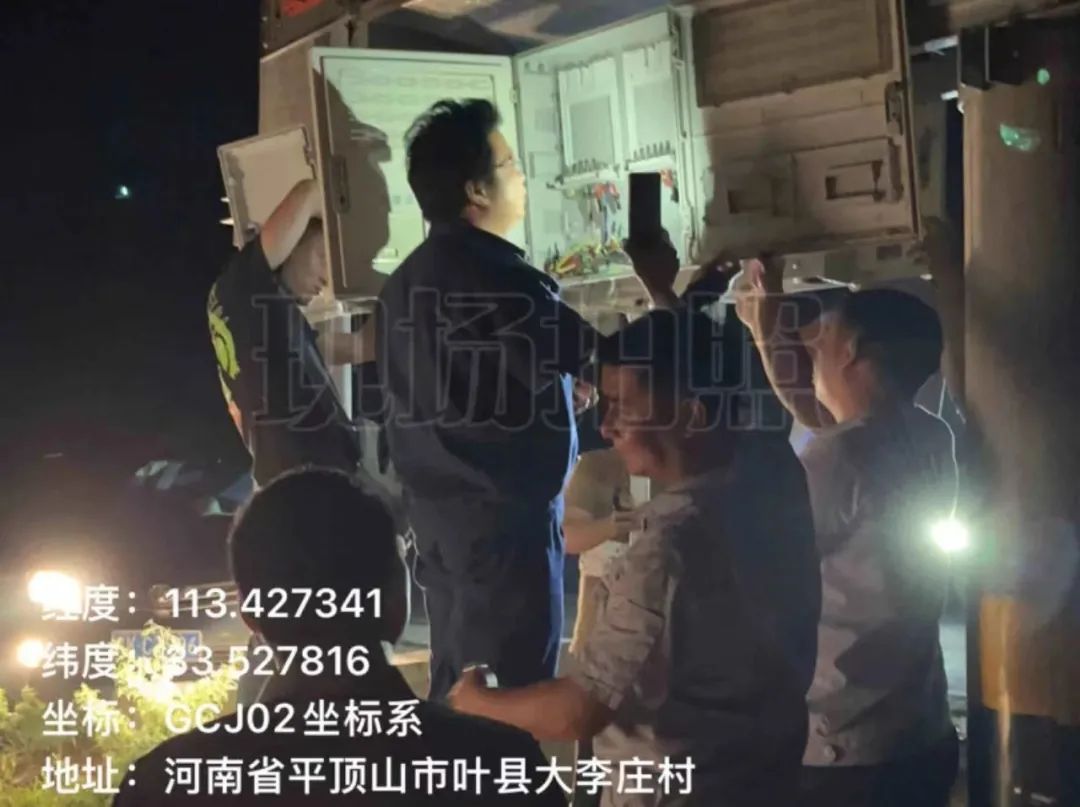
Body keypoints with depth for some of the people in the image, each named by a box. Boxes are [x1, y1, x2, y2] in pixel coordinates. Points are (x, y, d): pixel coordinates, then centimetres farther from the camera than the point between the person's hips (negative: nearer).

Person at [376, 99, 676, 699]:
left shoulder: (411, 278, 11)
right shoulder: (495, 275, -18)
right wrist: (663, 297, -4)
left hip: (440, 506, 9)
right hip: (502, 512, -9)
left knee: (460, 683, 16)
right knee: (513, 689, -1)